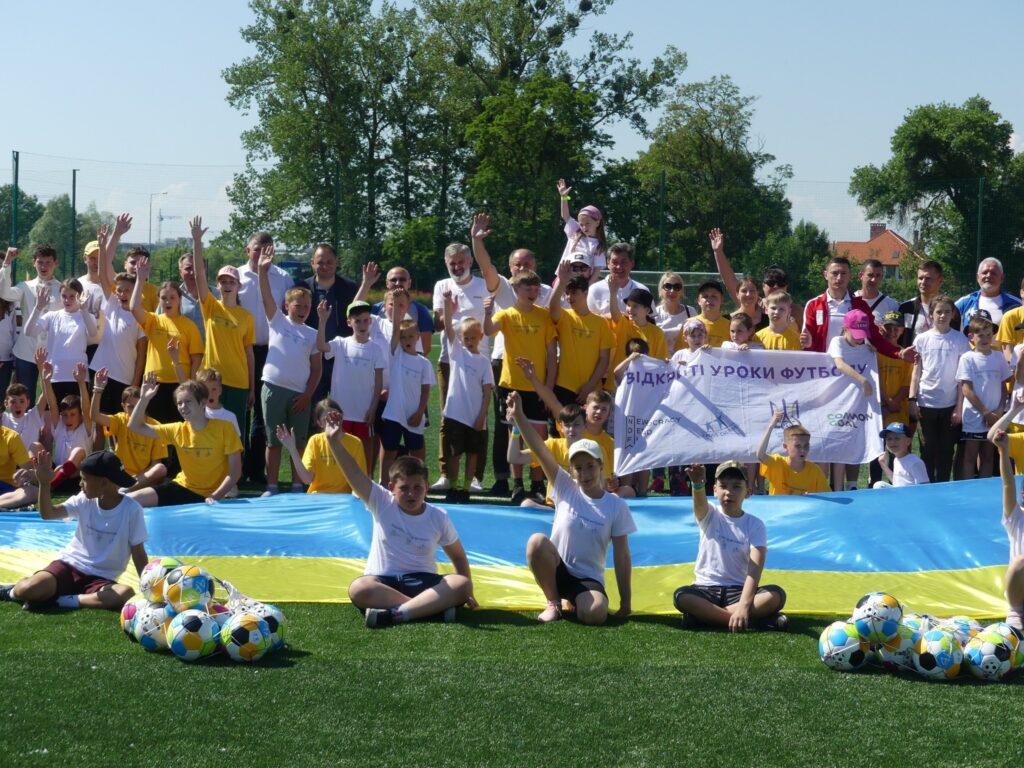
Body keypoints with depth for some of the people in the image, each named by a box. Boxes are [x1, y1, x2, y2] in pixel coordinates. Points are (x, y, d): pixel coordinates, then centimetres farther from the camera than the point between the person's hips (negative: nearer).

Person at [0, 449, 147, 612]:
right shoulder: (85, 500, -1)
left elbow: (138, 553, -6)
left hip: (100, 578, -1)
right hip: (70, 564, 1)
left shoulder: (131, 510, -10)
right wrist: (44, 483, -22)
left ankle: (62, 601, -24)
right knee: (28, 589, -29)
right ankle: (13, 591, 9)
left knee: (126, 594, -36)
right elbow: (48, 513, -8)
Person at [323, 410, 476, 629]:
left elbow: (458, 556, 12)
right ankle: (431, 606, -37)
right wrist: (334, 441, -28)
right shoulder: (382, 504, -3)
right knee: (358, 589, -37)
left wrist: (466, 592, 3)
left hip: (423, 582, 2)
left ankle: (396, 613, -40)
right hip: (384, 582, -2)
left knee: (462, 585, -29)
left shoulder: (439, 518, 2)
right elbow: (353, 473, -15)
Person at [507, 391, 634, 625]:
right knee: (537, 542, -31)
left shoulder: (617, 506, -3)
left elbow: (621, 556, -1)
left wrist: (626, 601, -3)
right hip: (557, 571, 1)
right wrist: (518, 416, -24)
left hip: (589, 579, -1)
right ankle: (554, 602, -8)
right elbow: (539, 450, -13)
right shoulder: (566, 489, -2)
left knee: (595, 614, -35)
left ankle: (577, 603, 5)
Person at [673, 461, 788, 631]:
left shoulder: (755, 525, -2)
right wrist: (697, 483, -51)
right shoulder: (709, 515, 1)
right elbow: (700, 502, -25)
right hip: (706, 589, 0)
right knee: (681, 596, -34)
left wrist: (744, 606, -30)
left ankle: (704, 615, -26)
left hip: (738, 590, 0)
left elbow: (755, 568, -15)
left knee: (777, 595, -28)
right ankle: (755, 620, -28)